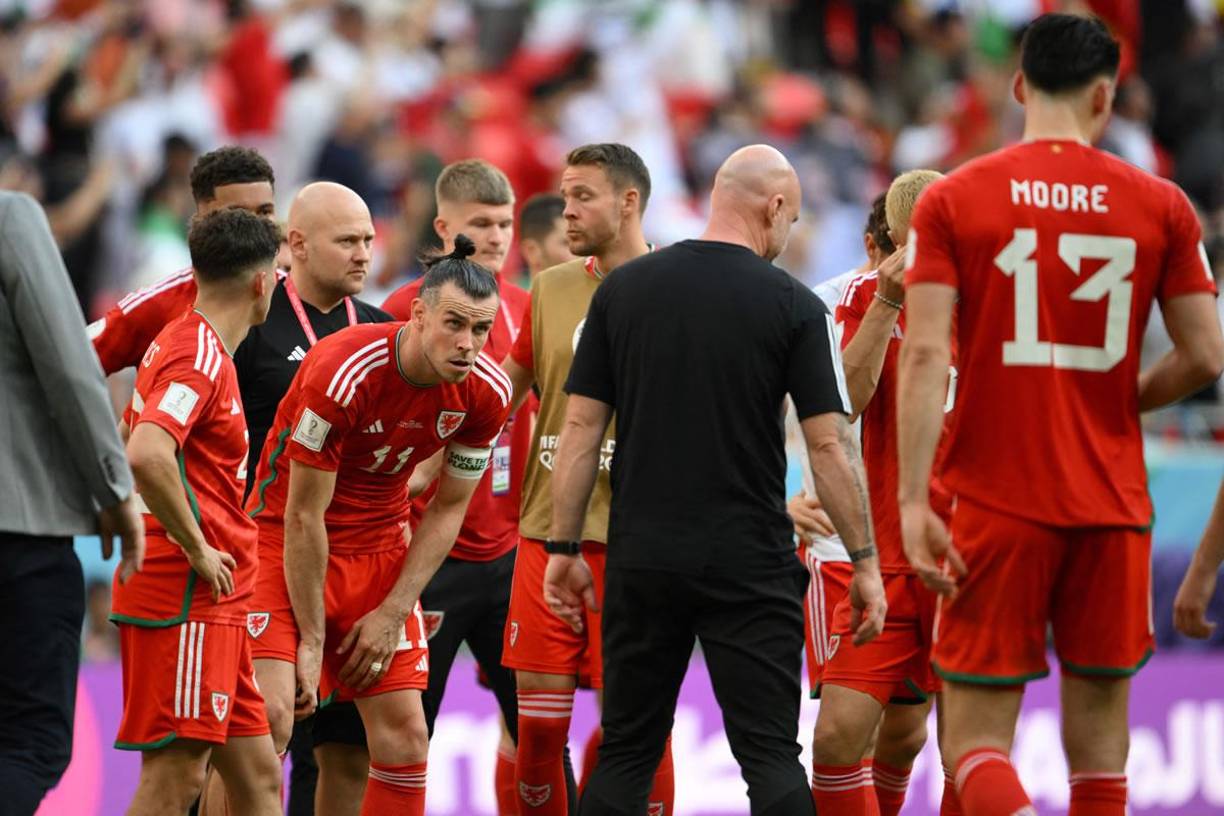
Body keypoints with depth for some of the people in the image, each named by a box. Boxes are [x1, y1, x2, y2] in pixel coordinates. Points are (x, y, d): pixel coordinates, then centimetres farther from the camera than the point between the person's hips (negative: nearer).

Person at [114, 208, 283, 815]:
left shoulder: (186, 343, 17)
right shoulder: (200, 355, -14)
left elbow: (132, 440, 29)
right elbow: (146, 455, -30)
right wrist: (197, 549, -20)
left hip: (211, 604, 10)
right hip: (185, 599, -10)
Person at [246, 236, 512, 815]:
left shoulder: (486, 393, -11)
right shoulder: (342, 374, -27)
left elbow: (447, 509, 2)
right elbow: (304, 516, -21)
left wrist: (392, 613, -4)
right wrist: (312, 639, -16)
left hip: (380, 547, 5)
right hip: (290, 547, -5)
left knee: (405, 734, 0)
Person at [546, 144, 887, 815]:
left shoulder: (622, 289, 4)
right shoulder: (793, 305, -4)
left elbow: (581, 426, 4)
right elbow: (829, 443, -6)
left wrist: (563, 547, 9)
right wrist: (865, 562, 0)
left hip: (642, 559, 3)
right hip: (750, 561, -3)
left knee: (625, 753, 9)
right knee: (770, 753, -1)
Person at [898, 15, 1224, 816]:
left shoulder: (952, 201, -1)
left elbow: (926, 356, -9)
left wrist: (913, 502, -10)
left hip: (998, 505, -2)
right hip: (1112, 508, 2)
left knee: (976, 741, -1)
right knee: (1100, 743, 10)